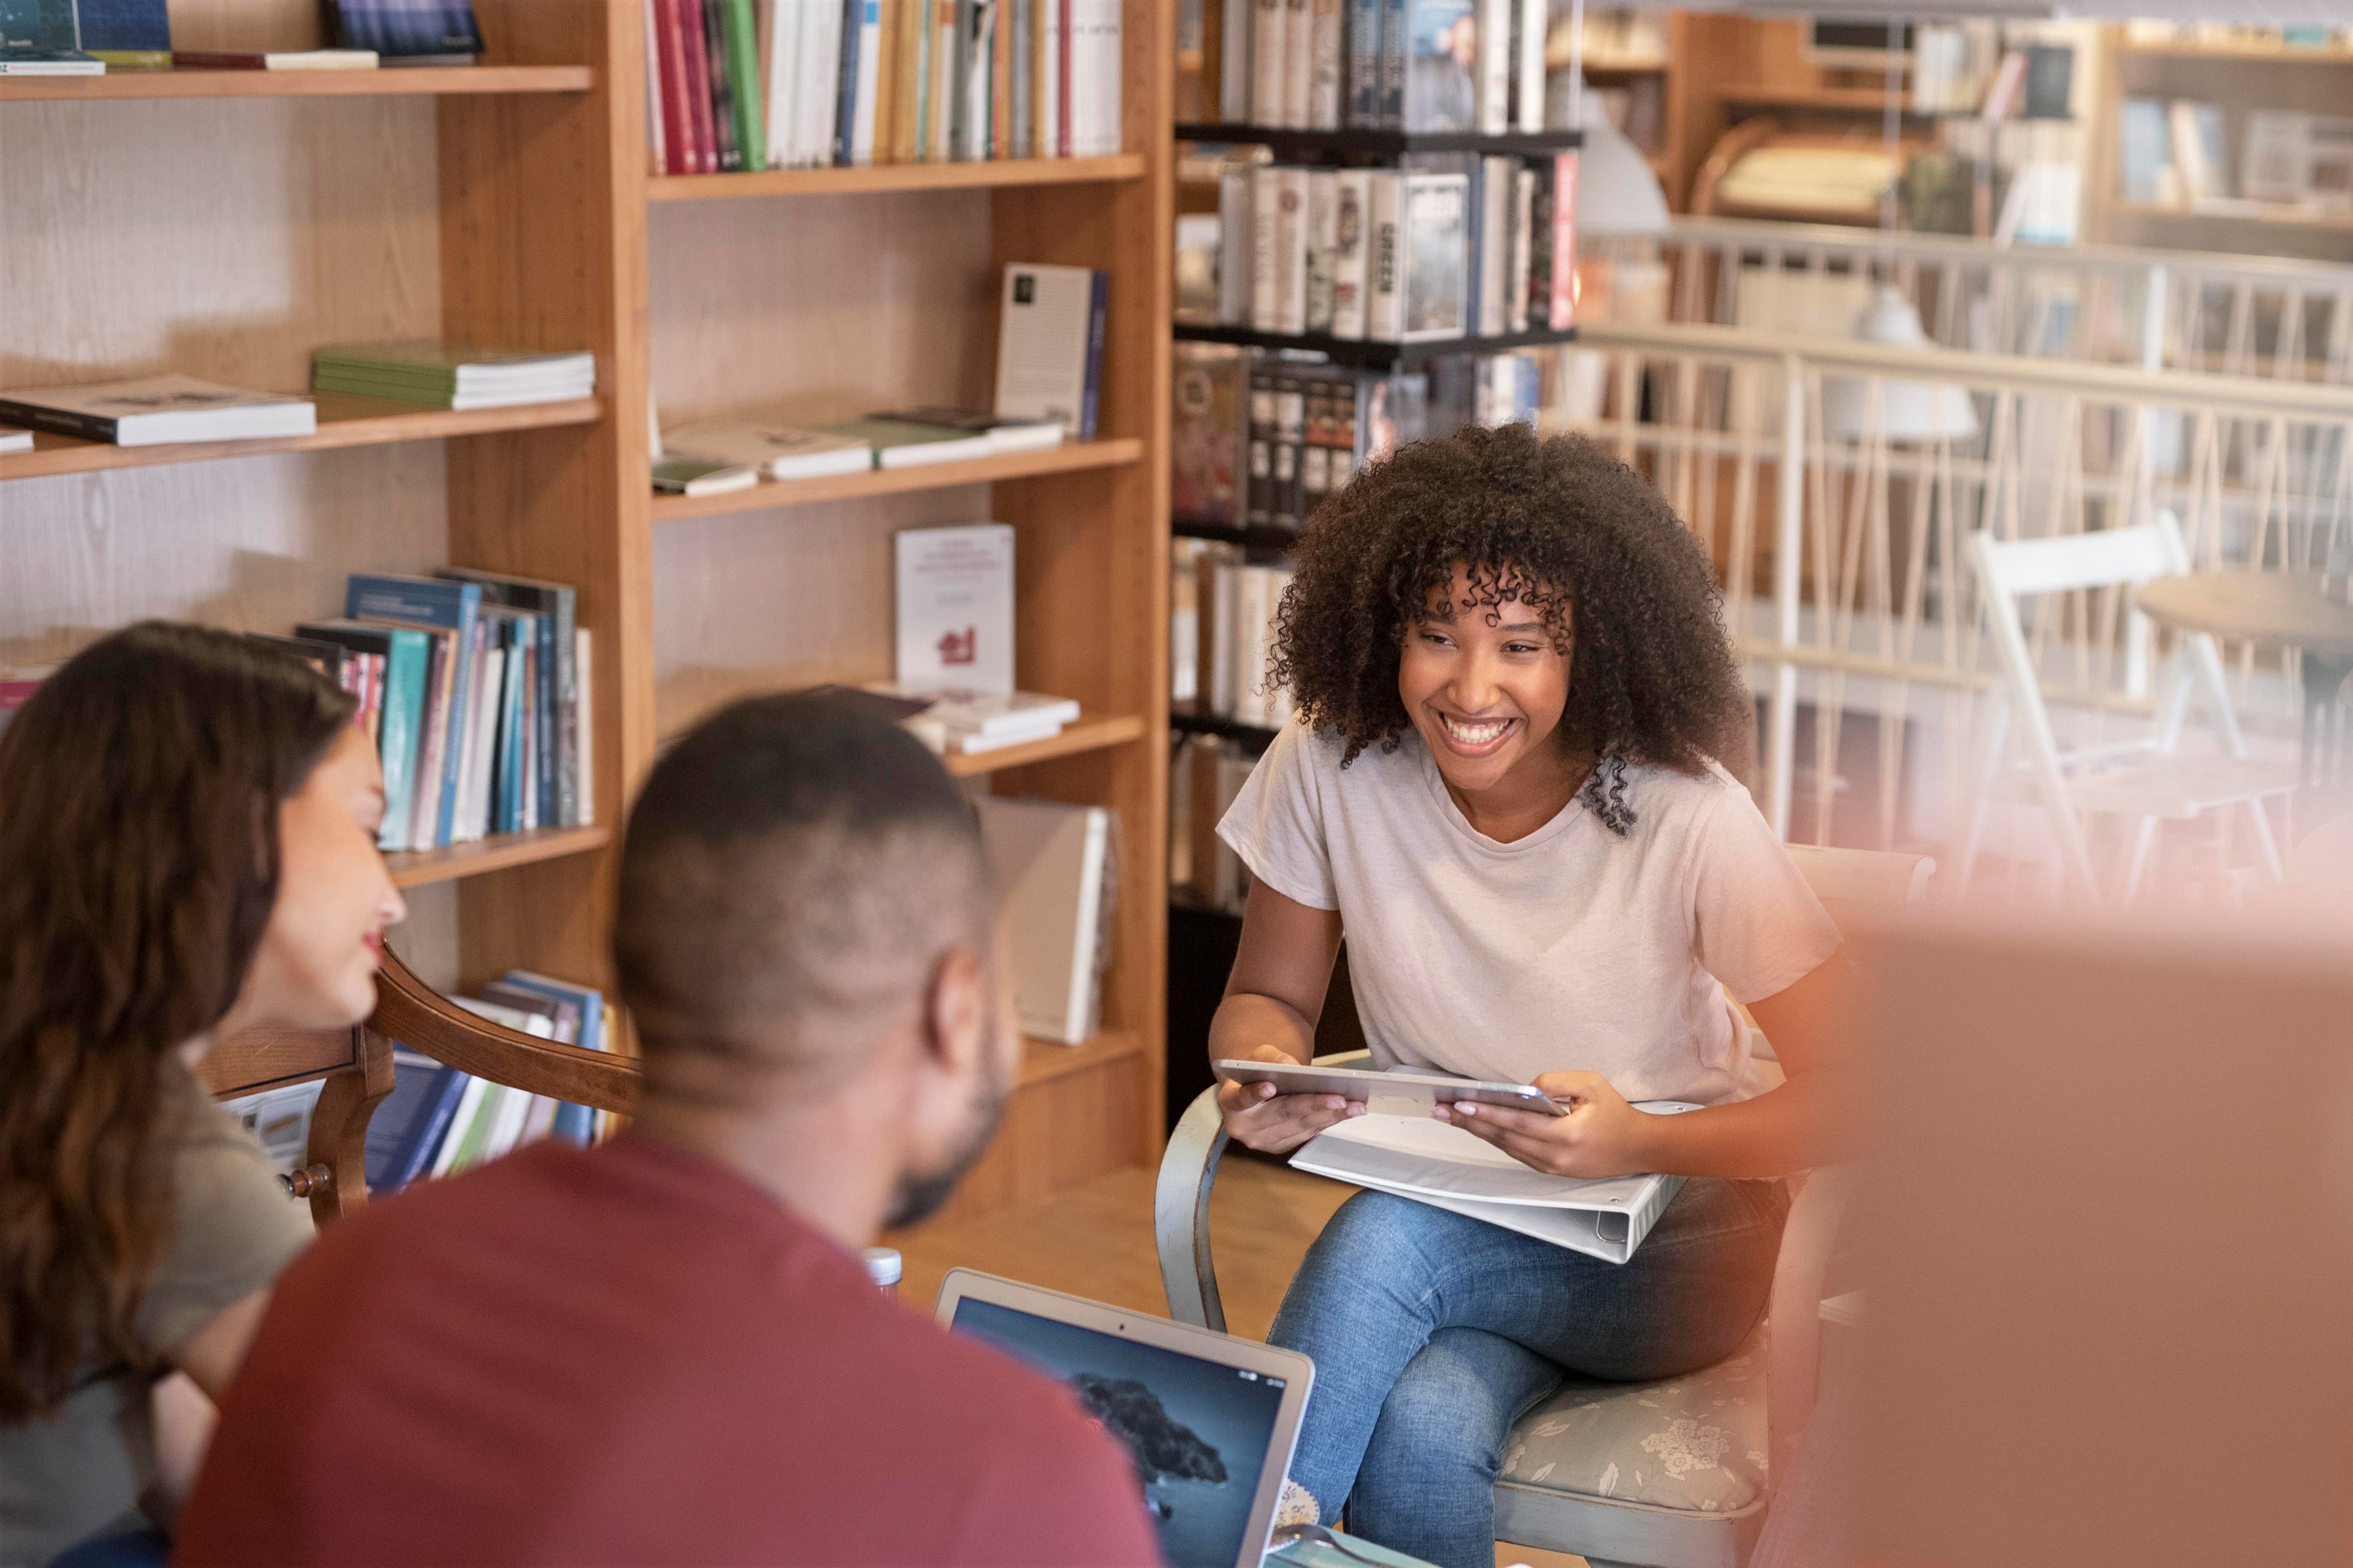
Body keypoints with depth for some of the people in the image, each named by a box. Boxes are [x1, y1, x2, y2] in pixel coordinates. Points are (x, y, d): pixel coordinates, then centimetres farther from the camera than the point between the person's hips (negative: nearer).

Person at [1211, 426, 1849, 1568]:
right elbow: (1267, 997, 4)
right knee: (1422, 1432, -33)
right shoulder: (1331, 766, -10)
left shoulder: (1687, 819, -19)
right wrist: (1267, 1075, -20)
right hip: (1448, 1227, 2)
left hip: (1673, 1242, -2)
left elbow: (1851, 1094, -16)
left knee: (1385, 1238, -31)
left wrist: (1642, 1143, -32)